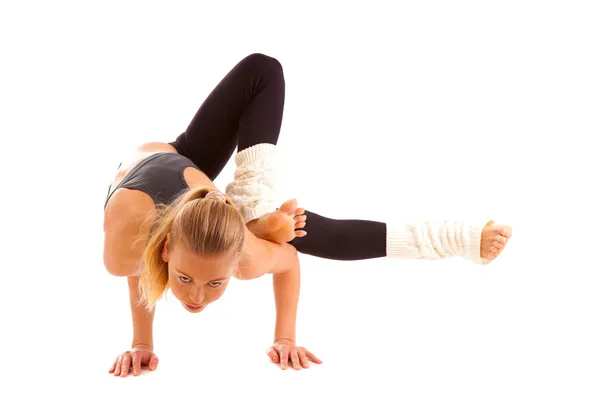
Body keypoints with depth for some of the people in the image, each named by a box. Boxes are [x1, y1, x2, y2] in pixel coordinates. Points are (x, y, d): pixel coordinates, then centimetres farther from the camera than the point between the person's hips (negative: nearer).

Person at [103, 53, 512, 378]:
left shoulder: (243, 256, -42)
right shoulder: (126, 235, -45)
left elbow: (287, 258, -16)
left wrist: (286, 338, -16)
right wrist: (141, 343, -12)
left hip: (189, 172, 0)